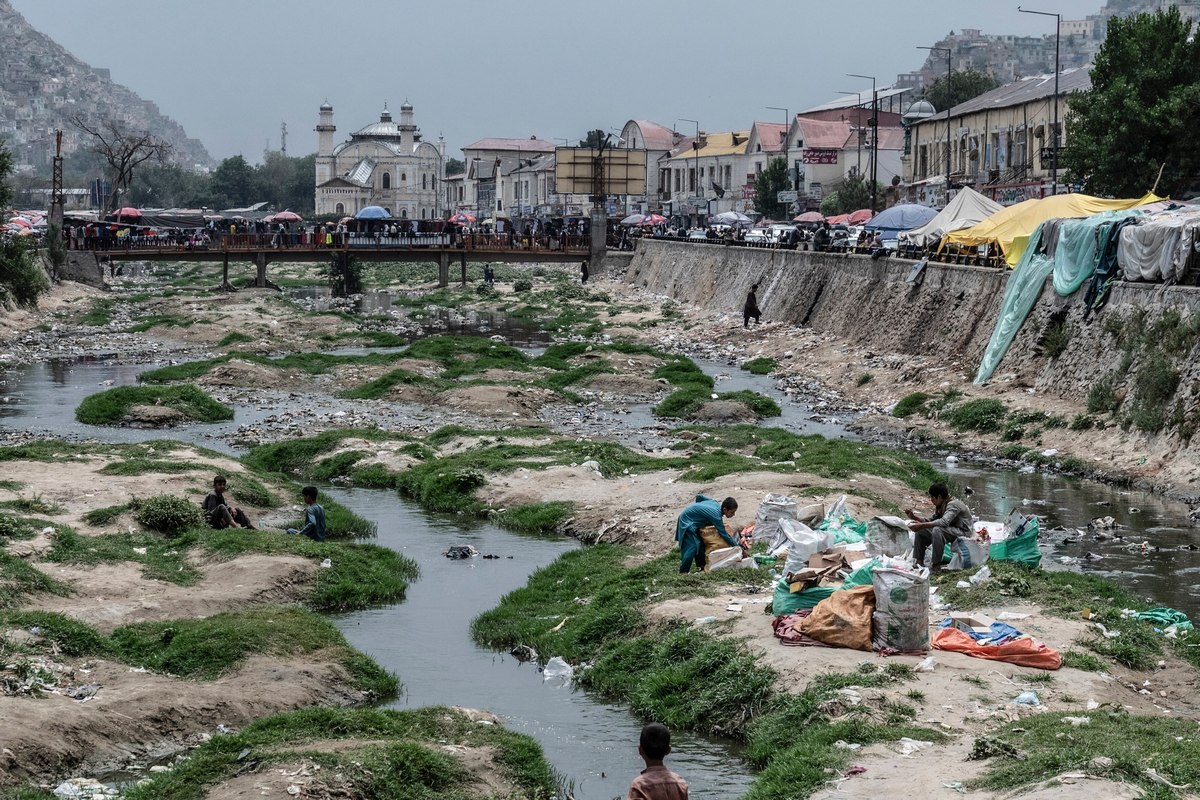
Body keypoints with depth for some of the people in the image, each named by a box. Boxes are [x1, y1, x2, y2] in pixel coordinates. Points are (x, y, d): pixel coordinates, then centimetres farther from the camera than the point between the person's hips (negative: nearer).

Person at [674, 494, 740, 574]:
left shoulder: (715, 502, -7)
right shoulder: (716, 515, -31)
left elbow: (699, 497, 6)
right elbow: (724, 534, -25)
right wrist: (736, 546, -18)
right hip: (687, 522, -10)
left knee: (700, 544, 13)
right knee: (691, 547, -14)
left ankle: (701, 567, 23)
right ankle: (683, 572, -9)